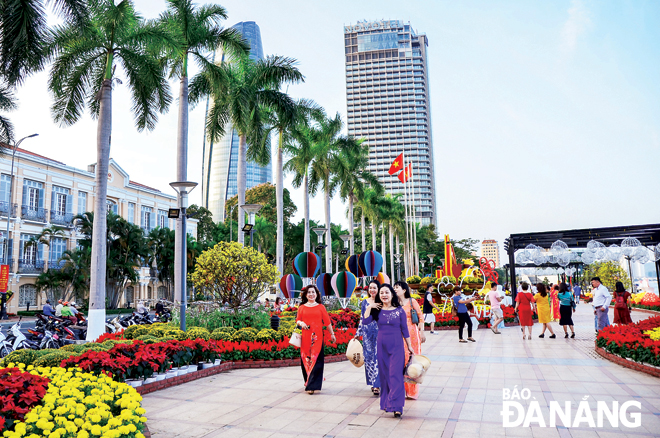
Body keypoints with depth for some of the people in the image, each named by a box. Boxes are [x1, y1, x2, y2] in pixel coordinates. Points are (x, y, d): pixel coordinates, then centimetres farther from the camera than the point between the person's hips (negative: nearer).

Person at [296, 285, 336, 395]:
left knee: (316, 360, -7)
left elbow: (327, 321, 9)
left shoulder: (321, 307, 7)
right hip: (305, 337, 1)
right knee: (305, 360, 3)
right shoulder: (302, 307, 9)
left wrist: (332, 334, 11)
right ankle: (308, 381, 20)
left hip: (317, 337, -1)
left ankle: (311, 386, -6)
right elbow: (297, 320, 13)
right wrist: (301, 323, -9)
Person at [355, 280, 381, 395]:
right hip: (368, 332, 3)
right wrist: (358, 333, 11)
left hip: (379, 332, -3)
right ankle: (373, 382, 19)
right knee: (369, 356, 6)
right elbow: (362, 318, 13)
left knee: (378, 357, -7)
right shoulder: (365, 302, 8)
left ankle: (377, 385, -4)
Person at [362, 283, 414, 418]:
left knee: (395, 375, -8)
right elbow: (365, 322, -7)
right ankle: (386, 403, 22)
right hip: (382, 346, 3)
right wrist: (369, 308, -10)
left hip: (396, 346, -3)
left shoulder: (399, 311, -3)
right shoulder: (377, 310, 3)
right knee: (384, 375, 10)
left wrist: (409, 346, 5)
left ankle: (397, 406, -8)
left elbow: (405, 330, 3)